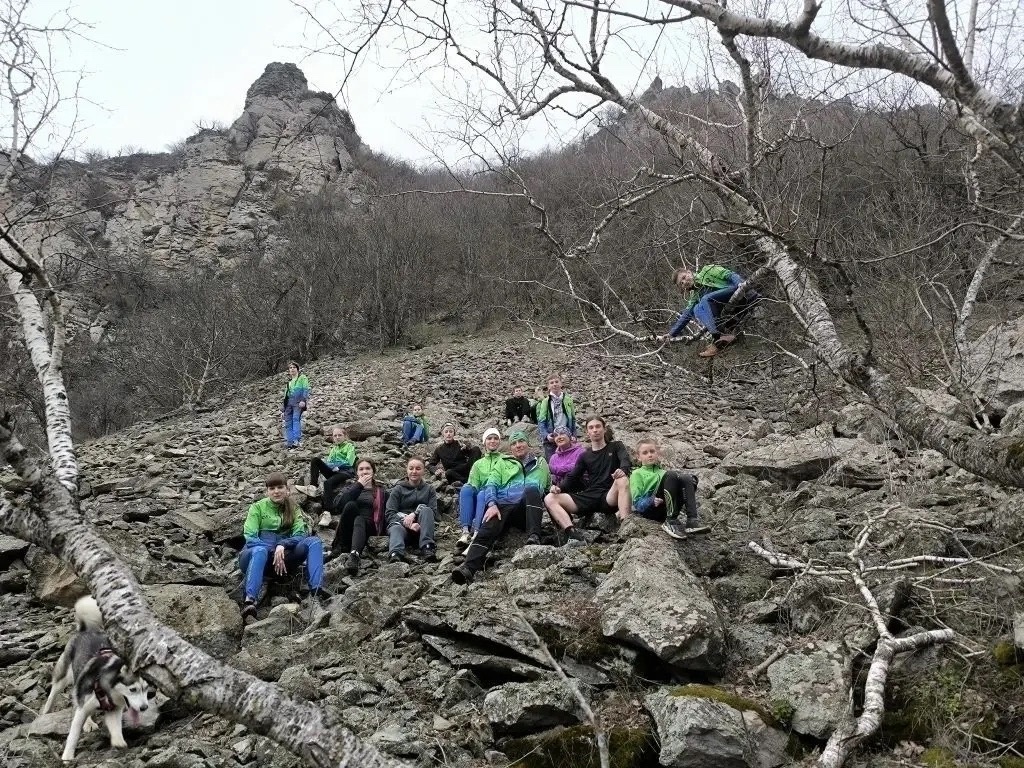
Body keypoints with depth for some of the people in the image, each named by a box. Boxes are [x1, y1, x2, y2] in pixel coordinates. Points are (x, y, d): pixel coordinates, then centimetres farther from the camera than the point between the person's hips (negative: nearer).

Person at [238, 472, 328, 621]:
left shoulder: (293, 509, 15)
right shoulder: (257, 507, 7)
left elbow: (300, 534, 0)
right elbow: (250, 537, -6)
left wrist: (282, 545, -21)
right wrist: (273, 552, -20)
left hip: (282, 555, 3)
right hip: (255, 553, -3)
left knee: (314, 541, -18)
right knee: (260, 550, -39)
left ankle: (316, 588, -40)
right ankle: (249, 600, -58)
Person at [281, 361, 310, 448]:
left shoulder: (302, 378, 8)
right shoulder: (289, 381, 27)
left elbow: (306, 390, -4)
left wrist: (304, 400, -20)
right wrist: (283, 410, 24)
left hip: (298, 402, -6)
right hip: (289, 403, 6)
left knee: (296, 419, -22)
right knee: (288, 423, -3)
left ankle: (297, 440, -28)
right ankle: (289, 442, -3)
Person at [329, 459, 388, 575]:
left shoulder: (381, 491, 21)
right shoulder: (351, 488, 24)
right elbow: (338, 505, 1)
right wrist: (358, 486, -3)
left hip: (370, 527, -1)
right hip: (349, 528, 1)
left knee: (359, 520, -38)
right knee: (351, 505, -29)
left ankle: (354, 556, -66)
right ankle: (340, 545, -31)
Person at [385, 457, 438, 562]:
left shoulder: (429, 489, 17)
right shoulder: (398, 490, 13)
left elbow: (433, 512, 3)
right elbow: (390, 513, 0)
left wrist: (414, 514, -16)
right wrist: (408, 524, -18)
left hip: (422, 529, 1)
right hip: (402, 525, -1)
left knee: (426, 510, -28)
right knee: (395, 528, -35)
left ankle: (427, 547, -40)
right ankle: (395, 555, -66)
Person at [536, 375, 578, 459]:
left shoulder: (568, 400, 8)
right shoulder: (545, 402, 1)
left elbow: (573, 419, 12)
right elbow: (541, 421, -3)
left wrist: (574, 435, 2)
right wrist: (546, 435, -18)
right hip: (551, 438, -2)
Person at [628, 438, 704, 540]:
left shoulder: (663, 472, 32)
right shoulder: (637, 474, 17)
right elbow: (637, 502, 5)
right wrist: (651, 501, -16)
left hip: (666, 511, 5)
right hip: (648, 511, -5)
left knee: (687, 478, -17)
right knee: (670, 476, -26)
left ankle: (692, 520, -31)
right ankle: (671, 522, -34)